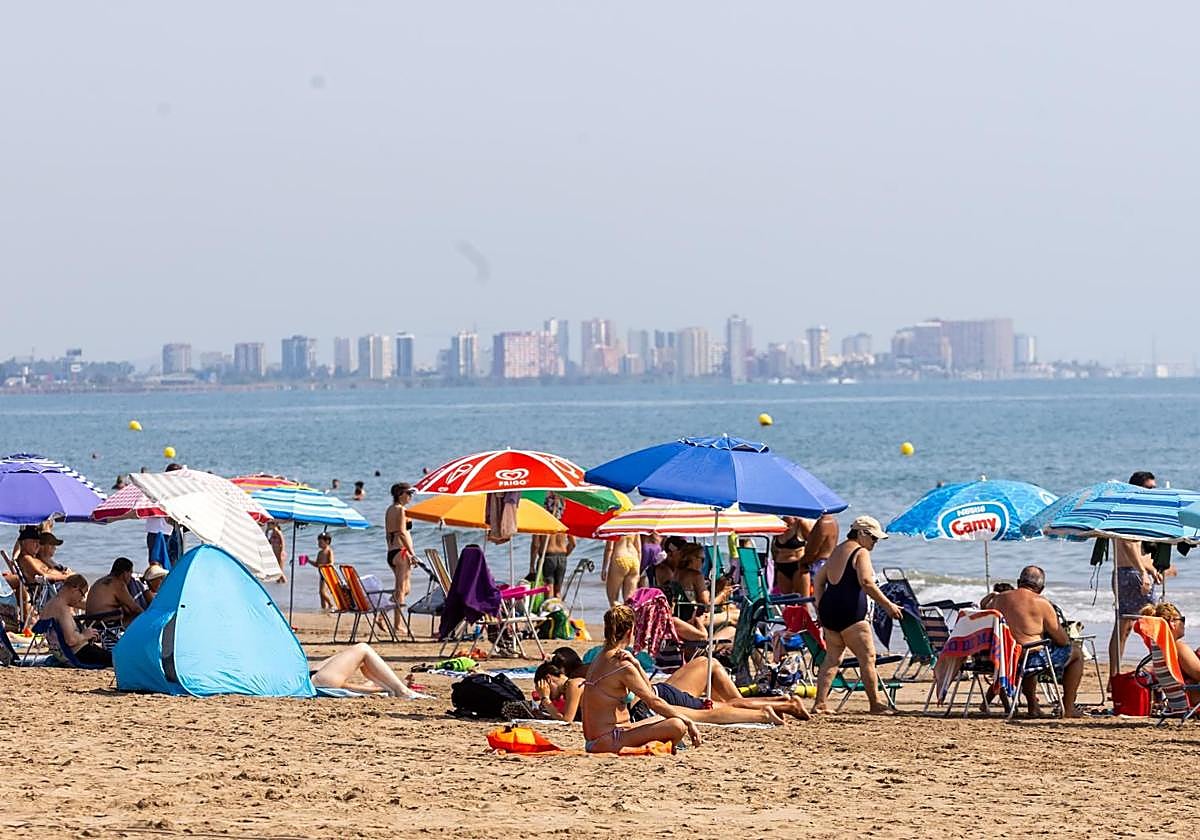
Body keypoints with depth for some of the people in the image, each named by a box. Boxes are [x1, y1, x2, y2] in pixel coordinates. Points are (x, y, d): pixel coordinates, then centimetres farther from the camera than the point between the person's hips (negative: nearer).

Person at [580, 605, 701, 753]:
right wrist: (688, 721, -4)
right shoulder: (622, 666, -15)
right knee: (677, 726, -22)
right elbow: (653, 702, -12)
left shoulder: (599, 658, 14)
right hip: (608, 741, -10)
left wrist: (636, 664, -3)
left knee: (667, 719, 25)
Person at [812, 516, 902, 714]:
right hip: (850, 612, -8)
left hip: (828, 609, 8)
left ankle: (819, 703, 6)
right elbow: (866, 582, -20)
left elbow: (819, 579, 22)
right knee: (867, 658, -1)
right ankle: (875, 704, -1)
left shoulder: (837, 551, 20)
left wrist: (820, 608, 24)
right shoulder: (861, 553, -6)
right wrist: (888, 605, -18)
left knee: (832, 658, 13)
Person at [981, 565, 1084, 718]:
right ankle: (1068, 708, 18)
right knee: (1075, 652, 15)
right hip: (1032, 658, -6)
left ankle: (1033, 706, 41)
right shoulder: (1041, 604, -11)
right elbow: (1062, 640, -5)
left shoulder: (999, 598, 5)